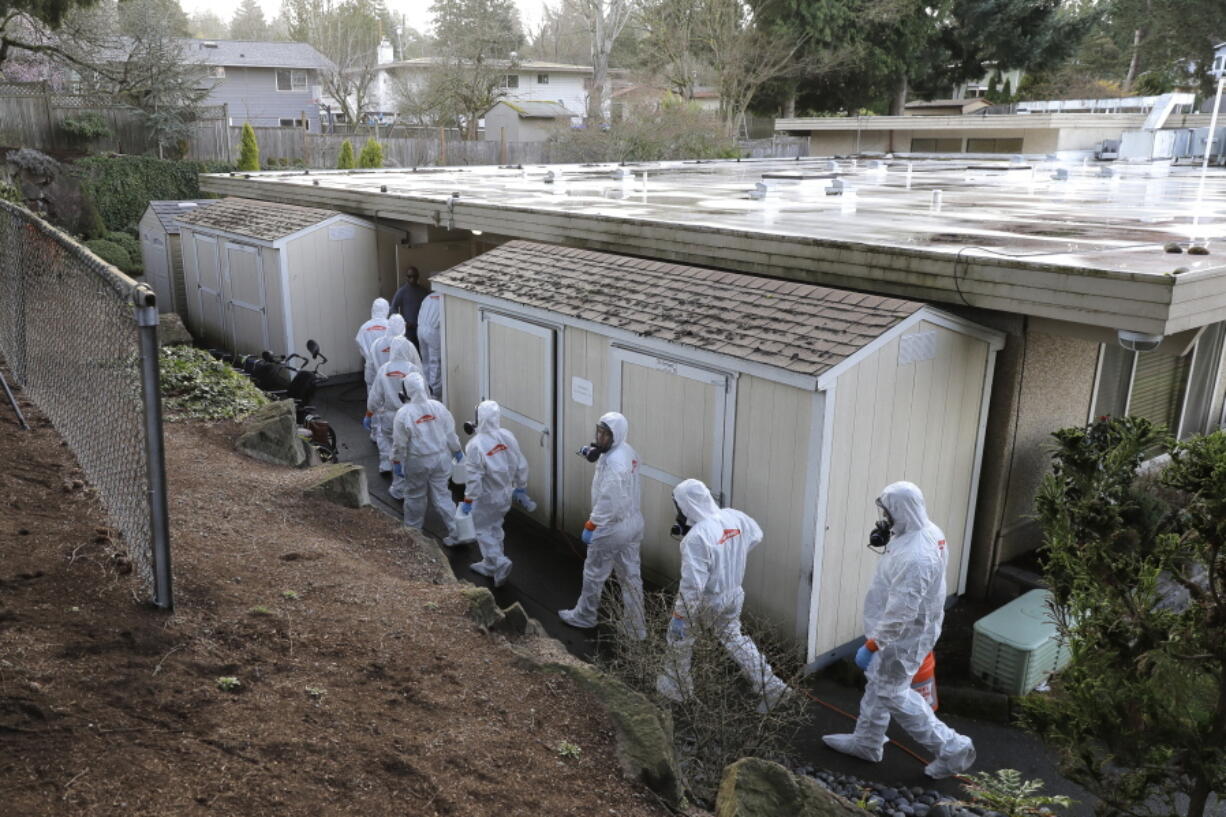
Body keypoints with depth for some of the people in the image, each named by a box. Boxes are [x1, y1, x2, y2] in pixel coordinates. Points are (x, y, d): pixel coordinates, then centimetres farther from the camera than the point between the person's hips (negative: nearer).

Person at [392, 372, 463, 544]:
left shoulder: (404, 413, -19)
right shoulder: (438, 407, -9)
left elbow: (399, 443, -12)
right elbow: (450, 433, 0)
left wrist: (397, 462, 2)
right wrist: (457, 451, 15)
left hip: (417, 462, -3)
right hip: (440, 458, 3)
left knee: (415, 495, 18)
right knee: (442, 495, 13)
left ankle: (413, 529, 35)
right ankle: (457, 532, 10)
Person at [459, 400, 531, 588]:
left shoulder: (476, 444, -24)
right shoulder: (508, 437, -7)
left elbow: (474, 476, -22)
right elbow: (521, 465, 1)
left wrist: (468, 500, -11)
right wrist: (521, 488, 14)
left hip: (486, 497, -6)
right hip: (506, 494, 6)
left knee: (483, 530, 12)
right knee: (495, 527, 22)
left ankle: (500, 563, -3)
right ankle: (490, 565, 34)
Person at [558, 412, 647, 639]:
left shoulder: (614, 462, -27)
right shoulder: (627, 452, 3)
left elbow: (608, 501, -27)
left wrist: (590, 525, -19)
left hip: (612, 528, -9)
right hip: (633, 523, 9)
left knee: (594, 574, 13)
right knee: (631, 576, 15)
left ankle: (584, 616, 34)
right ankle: (637, 628, 24)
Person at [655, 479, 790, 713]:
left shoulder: (696, 537, -33)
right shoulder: (735, 517, -11)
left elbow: (692, 584, -31)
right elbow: (755, 536, 11)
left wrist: (680, 617, -22)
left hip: (705, 602, -6)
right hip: (732, 595, 7)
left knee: (679, 638, 19)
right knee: (734, 636, 26)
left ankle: (675, 687, 38)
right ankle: (771, 686, 22)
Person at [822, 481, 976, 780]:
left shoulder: (914, 556, -35)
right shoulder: (929, 532, -3)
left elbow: (900, 612, -31)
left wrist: (873, 645, -24)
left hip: (903, 636, -10)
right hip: (913, 629, 10)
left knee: (893, 694, 8)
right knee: (878, 684, 23)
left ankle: (951, 748, 18)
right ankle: (867, 741, 41)